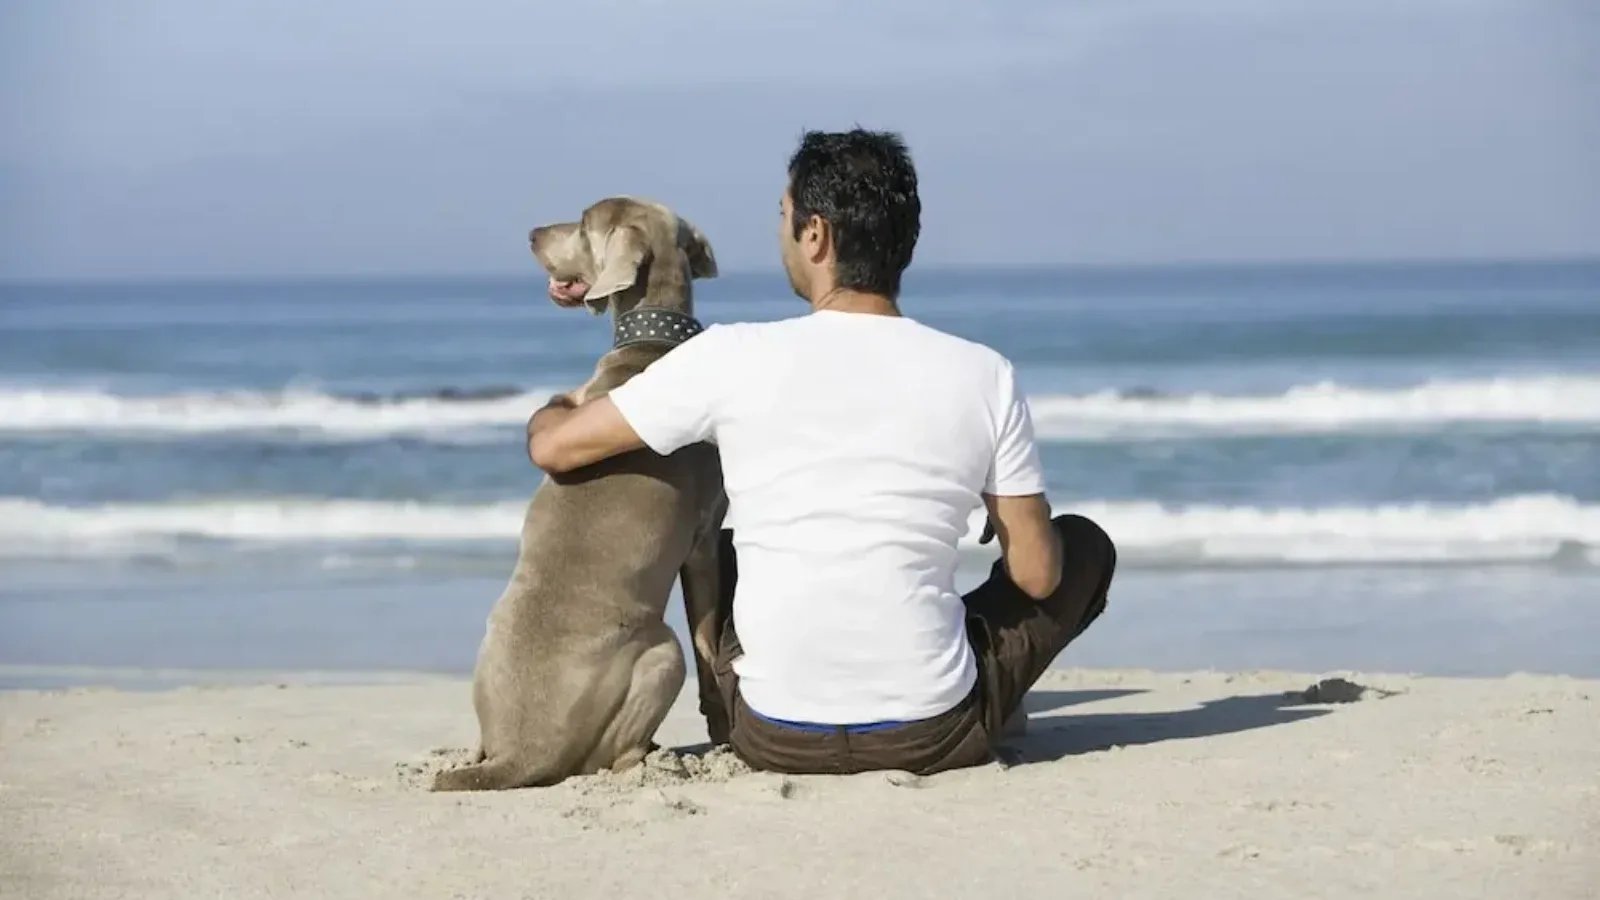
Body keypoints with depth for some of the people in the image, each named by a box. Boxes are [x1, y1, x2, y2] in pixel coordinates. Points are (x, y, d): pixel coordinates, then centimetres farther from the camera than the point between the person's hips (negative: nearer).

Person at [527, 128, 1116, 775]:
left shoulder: (733, 359, -9)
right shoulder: (983, 376, -7)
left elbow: (553, 447, 0)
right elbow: (1037, 575, -1)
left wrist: (549, 412, 24)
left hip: (776, 740, 1)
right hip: (932, 739, -1)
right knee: (1084, 546, 22)